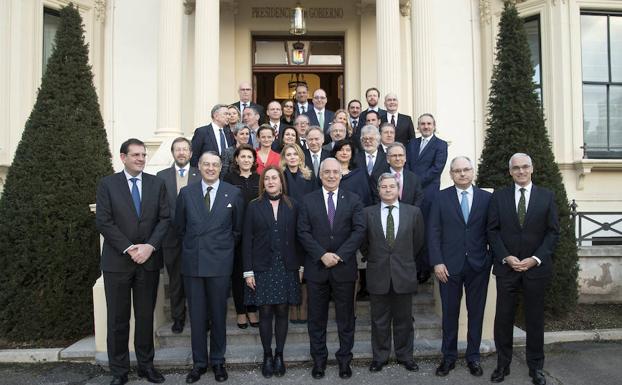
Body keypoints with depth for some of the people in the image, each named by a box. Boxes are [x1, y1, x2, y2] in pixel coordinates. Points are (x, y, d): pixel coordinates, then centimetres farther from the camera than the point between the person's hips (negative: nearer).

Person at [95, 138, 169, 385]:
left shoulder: (157, 183, 6)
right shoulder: (107, 184, 0)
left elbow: (164, 218, 1)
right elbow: (103, 221, -7)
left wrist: (150, 246, -13)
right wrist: (129, 249, -14)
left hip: (149, 260, 2)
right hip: (117, 261, -2)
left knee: (146, 316, 10)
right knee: (118, 319, 6)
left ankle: (146, 364, 24)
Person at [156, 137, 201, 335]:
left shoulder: (200, 176, 3)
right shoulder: (162, 176, 7)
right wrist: (178, 222, -5)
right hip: (172, 235, 2)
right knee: (175, 280, 10)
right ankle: (178, 318, 24)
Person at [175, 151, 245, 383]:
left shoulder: (233, 194, 1)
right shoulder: (186, 193, 5)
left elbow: (237, 229, 8)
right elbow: (180, 226, 12)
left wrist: (225, 249, 5)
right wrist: (192, 245, 8)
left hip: (220, 263, -1)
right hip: (192, 262, 1)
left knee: (218, 314, 8)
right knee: (196, 315, 8)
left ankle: (218, 361, 24)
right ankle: (199, 362, 22)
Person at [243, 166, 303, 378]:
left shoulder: (292, 206, 5)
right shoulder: (254, 206, 2)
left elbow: (297, 238, 6)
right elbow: (247, 240, 0)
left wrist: (300, 266, 3)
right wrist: (248, 271, -5)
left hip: (286, 267, 1)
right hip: (262, 267, -1)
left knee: (282, 311, 6)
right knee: (265, 312, 4)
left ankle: (279, 355, 18)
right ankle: (267, 356, 16)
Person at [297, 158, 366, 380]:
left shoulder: (353, 200, 3)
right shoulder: (308, 200, 4)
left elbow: (359, 230, -5)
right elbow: (303, 232, -3)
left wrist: (339, 255, -15)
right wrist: (322, 255, -15)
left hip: (344, 267, 0)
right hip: (316, 267, 0)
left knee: (346, 317, 10)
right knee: (317, 318, 10)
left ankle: (345, 359, 25)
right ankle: (319, 359, 24)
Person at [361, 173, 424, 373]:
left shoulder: (413, 212, 0)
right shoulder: (368, 213, -1)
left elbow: (418, 242, 9)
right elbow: (363, 243, 7)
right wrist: (373, 259, 9)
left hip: (404, 274, 1)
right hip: (378, 274, 0)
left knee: (404, 319, 12)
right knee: (379, 321, 10)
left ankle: (405, 356, 27)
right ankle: (379, 357, 24)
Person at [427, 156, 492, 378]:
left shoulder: (486, 198, 4)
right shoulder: (441, 198, 1)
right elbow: (433, 232, -2)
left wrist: (493, 259, -2)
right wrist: (437, 262, -9)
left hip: (478, 265, 1)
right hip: (449, 265, -1)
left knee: (476, 312, 10)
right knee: (450, 313, 8)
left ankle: (473, 357, 24)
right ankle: (449, 357, 21)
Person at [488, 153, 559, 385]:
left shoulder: (547, 196, 4)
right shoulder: (499, 197, 4)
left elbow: (553, 232, 1)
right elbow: (493, 231, 2)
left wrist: (535, 259, -9)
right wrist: (506, 257, -10)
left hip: (536, 267, 0)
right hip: (506, 266, 0)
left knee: (535, 319, 9)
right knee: (503, 318, 5)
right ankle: (503, 365, 19)